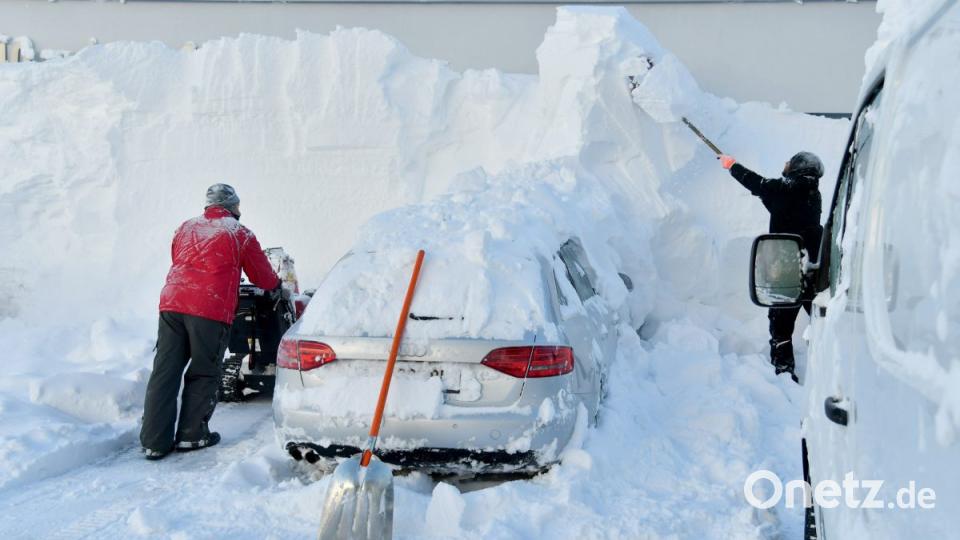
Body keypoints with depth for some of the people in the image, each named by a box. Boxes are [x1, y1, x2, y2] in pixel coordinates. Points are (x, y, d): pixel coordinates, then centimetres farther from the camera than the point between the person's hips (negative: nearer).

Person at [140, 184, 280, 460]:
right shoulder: (240, 234, 9)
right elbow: (264, 277, 15)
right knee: (203, 374, 8)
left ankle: (154, 441, 4)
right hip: (210, 310, -4)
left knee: (164, 372, 4)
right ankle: (191, 434, 9)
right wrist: (276, 286, 37)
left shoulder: (186, 227, 21)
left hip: (171, 302, 4)